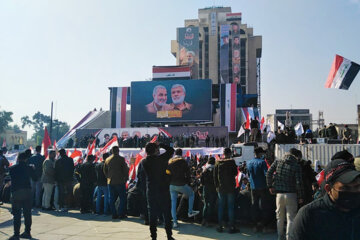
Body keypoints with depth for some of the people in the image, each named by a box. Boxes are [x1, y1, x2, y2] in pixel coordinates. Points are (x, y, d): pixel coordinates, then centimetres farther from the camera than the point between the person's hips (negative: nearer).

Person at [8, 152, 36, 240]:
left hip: (16, 193, -2)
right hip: (27, 192, 2)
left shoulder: (12, 168, -1)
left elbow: (12, 179, 11)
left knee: (17, 214, 1)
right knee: (27, 213, 11)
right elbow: (34, 178, 14)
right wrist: (33, 168, 26)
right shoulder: (29, 168, 0)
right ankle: (27, 232, 18)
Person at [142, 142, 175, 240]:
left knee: (152, 214, 9)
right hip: (163, 190, -3)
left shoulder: (144, 162, -3)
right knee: (167, 214, 8)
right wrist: (160, 144, 5)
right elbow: (171, 150, -1)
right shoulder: (161, 159, -13)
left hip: (151, 191, 3)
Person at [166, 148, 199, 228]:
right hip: (181, 185, -4)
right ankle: (190, 212, 25)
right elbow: (187, 172, -7)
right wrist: (187, 181, 7)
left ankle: (174, 221, 9)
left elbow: (167, 172, 9)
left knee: (173, 202, 9)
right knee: (191, 194, 21)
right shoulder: (182, 161, -8)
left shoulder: (170, 161, 6)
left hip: (172, 185, 4)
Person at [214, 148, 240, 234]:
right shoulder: (232, 162, -11)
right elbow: (235, 173, -1)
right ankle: (231, 227, 5)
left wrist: (216, 186, 11)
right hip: (230, 188, -3)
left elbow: (215, 175, 4)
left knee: (221, 207, 10)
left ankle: (220, 226, 14)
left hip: (221, 188, 3)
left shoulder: (218, 162, 0)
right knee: (231, 207, 3)